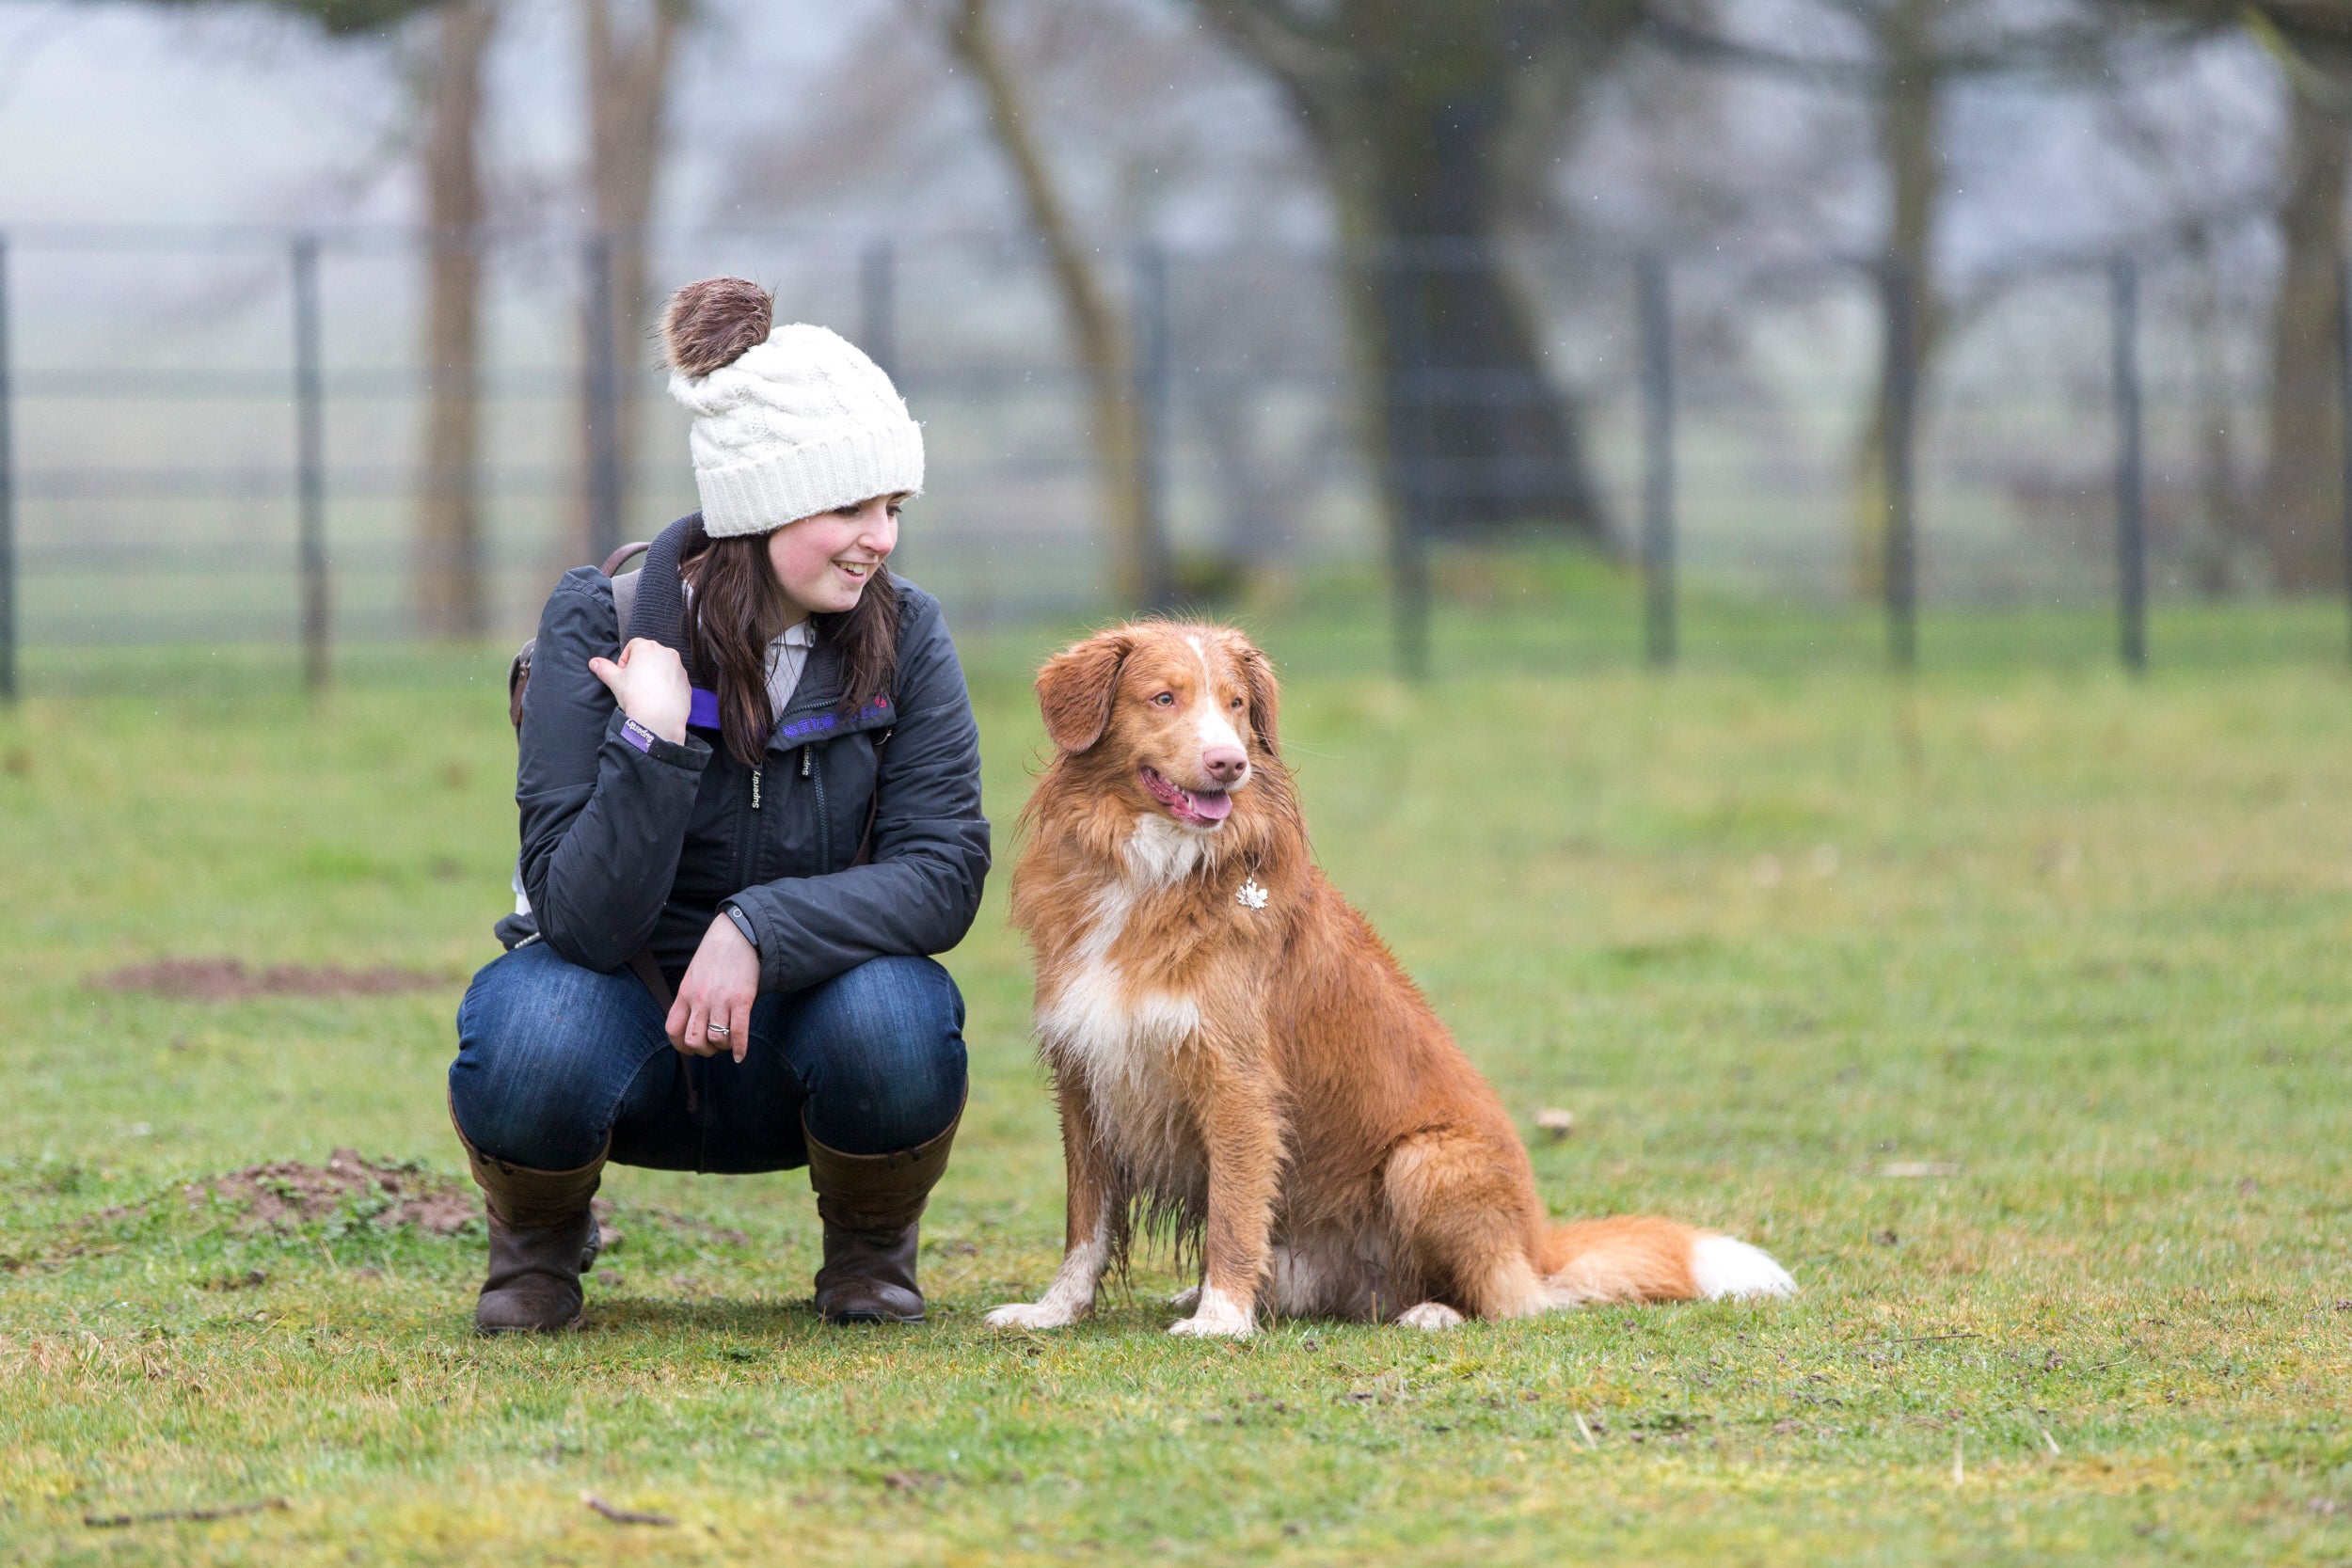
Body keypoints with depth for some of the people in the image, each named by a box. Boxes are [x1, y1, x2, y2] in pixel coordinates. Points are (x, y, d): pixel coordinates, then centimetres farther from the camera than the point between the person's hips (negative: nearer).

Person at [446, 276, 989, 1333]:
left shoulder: (902, 637, -8)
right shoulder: (600, 624, -15)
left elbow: (945, 872, -16)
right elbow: (582, 918, -21)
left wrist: (761, 933, -30)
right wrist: (653, 743, -35)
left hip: (791, 1027, 2)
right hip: (629, 1013, -1)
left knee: (896, 1018, -33)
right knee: (533, 1044, -35)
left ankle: (871, 1246, 2)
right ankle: (539, 1239, 2)